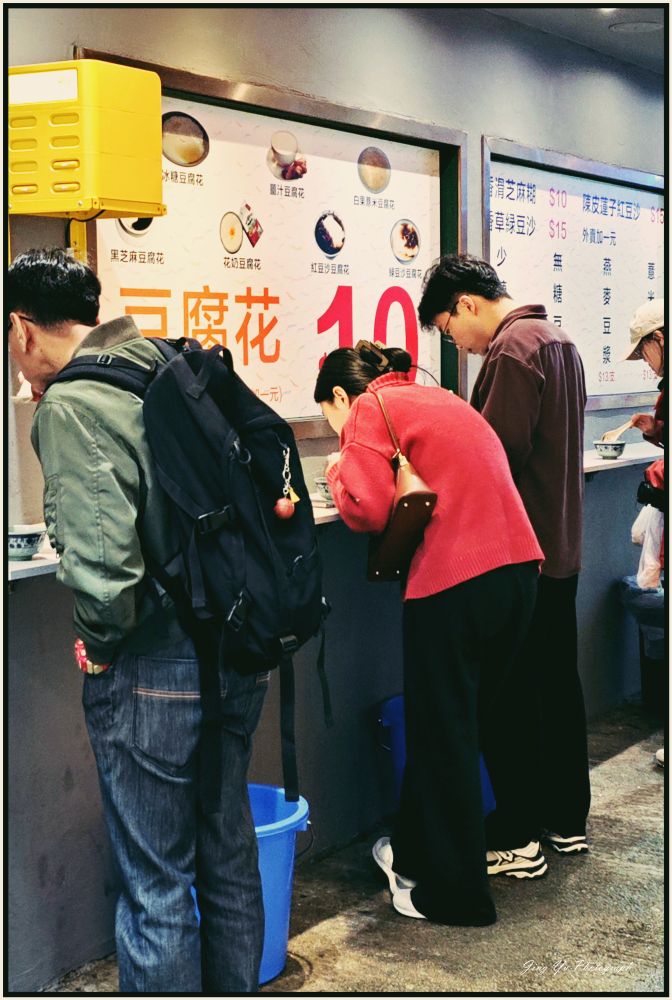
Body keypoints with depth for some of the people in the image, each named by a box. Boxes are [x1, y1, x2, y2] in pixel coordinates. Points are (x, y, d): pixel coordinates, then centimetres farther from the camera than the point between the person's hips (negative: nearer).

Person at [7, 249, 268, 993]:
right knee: (229, 860, 21)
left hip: (153, 673, -8)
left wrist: (100, 639, -8)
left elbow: (101, 561, -27)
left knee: (154, 885, 6)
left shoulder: (70, 408, -16)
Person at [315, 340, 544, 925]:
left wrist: (340, 473, 8)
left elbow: (368, 510, -12)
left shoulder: (369, 410, -1)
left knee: (442, 738, 4)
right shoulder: (441, 400, 23)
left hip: (452, 582, -8)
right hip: (518, 568, 8)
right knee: (490, 716, 25)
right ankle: (518, 844, 39)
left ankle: (452, 894, 13)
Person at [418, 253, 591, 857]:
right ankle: (567, 819, 27)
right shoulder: (558, 341, 14)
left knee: (514, 693, 1)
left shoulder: (511, 350, -17)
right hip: (562, 547, 10)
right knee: (558, 679, 16)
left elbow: (495, 454, -23)